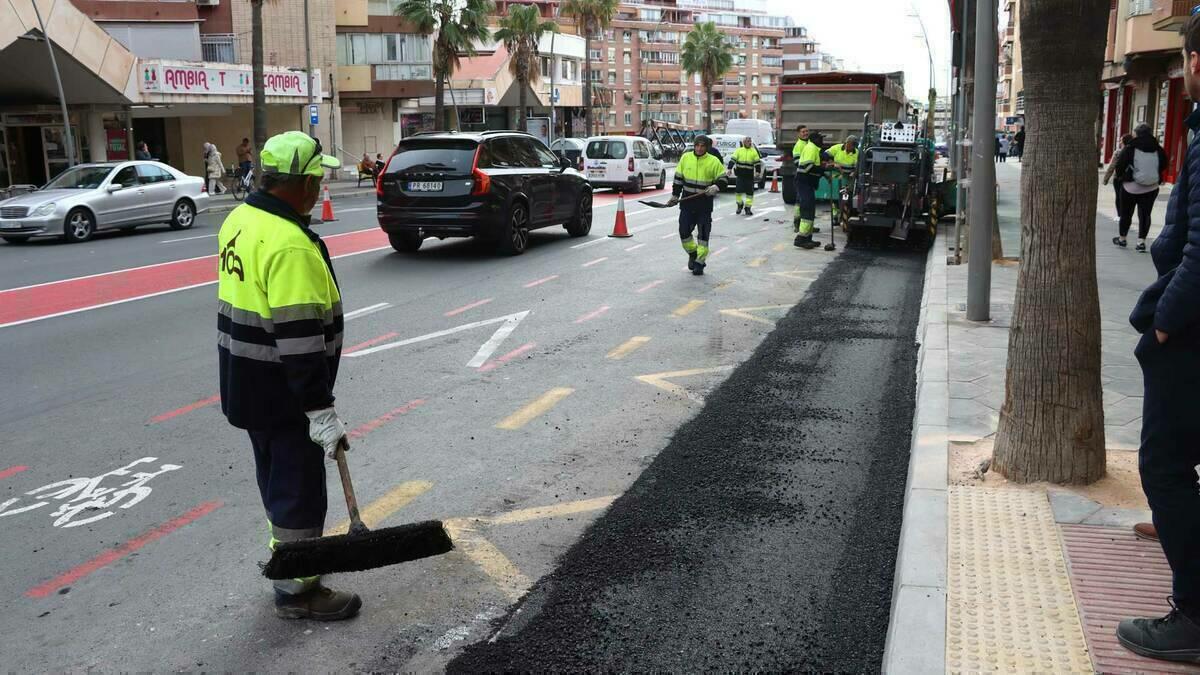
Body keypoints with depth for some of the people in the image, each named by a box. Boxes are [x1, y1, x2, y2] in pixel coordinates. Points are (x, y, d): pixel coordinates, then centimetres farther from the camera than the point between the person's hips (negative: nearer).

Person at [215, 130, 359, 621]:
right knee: (300, 489, 4)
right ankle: (296, 591, 16)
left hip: (246, 386, 10)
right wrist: (322, 411, -24)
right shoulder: (290, 245, -26)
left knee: (277, 479, 23)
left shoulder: (240, 221, 6)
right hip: (283, 393, -10)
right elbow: (299, 338, -28)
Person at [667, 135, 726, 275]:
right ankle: (692, 253, 30)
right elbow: (678, 178, 10)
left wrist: (715, 187, -19)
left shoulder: (713, 161, -6)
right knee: (684, 231, 5)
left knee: (703, 233, 0)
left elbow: (722, 179, 0)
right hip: (687, 200, 3)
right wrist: (675, 196, 7)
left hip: (705, 202, -3)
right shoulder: (685, 158, 3)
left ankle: (700, 261, 11)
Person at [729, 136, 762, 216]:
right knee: (738, 190, -7)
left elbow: (757, 162, 5)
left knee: (750, 191, 0)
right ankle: (740, 205, 15)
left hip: (749, 175, 1)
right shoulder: (739, 150, 6)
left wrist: (758, 171, -7)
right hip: (740, 174, -1)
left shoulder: (754, 151, 7)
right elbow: (732, 160, 1)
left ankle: (748, 208, 8)